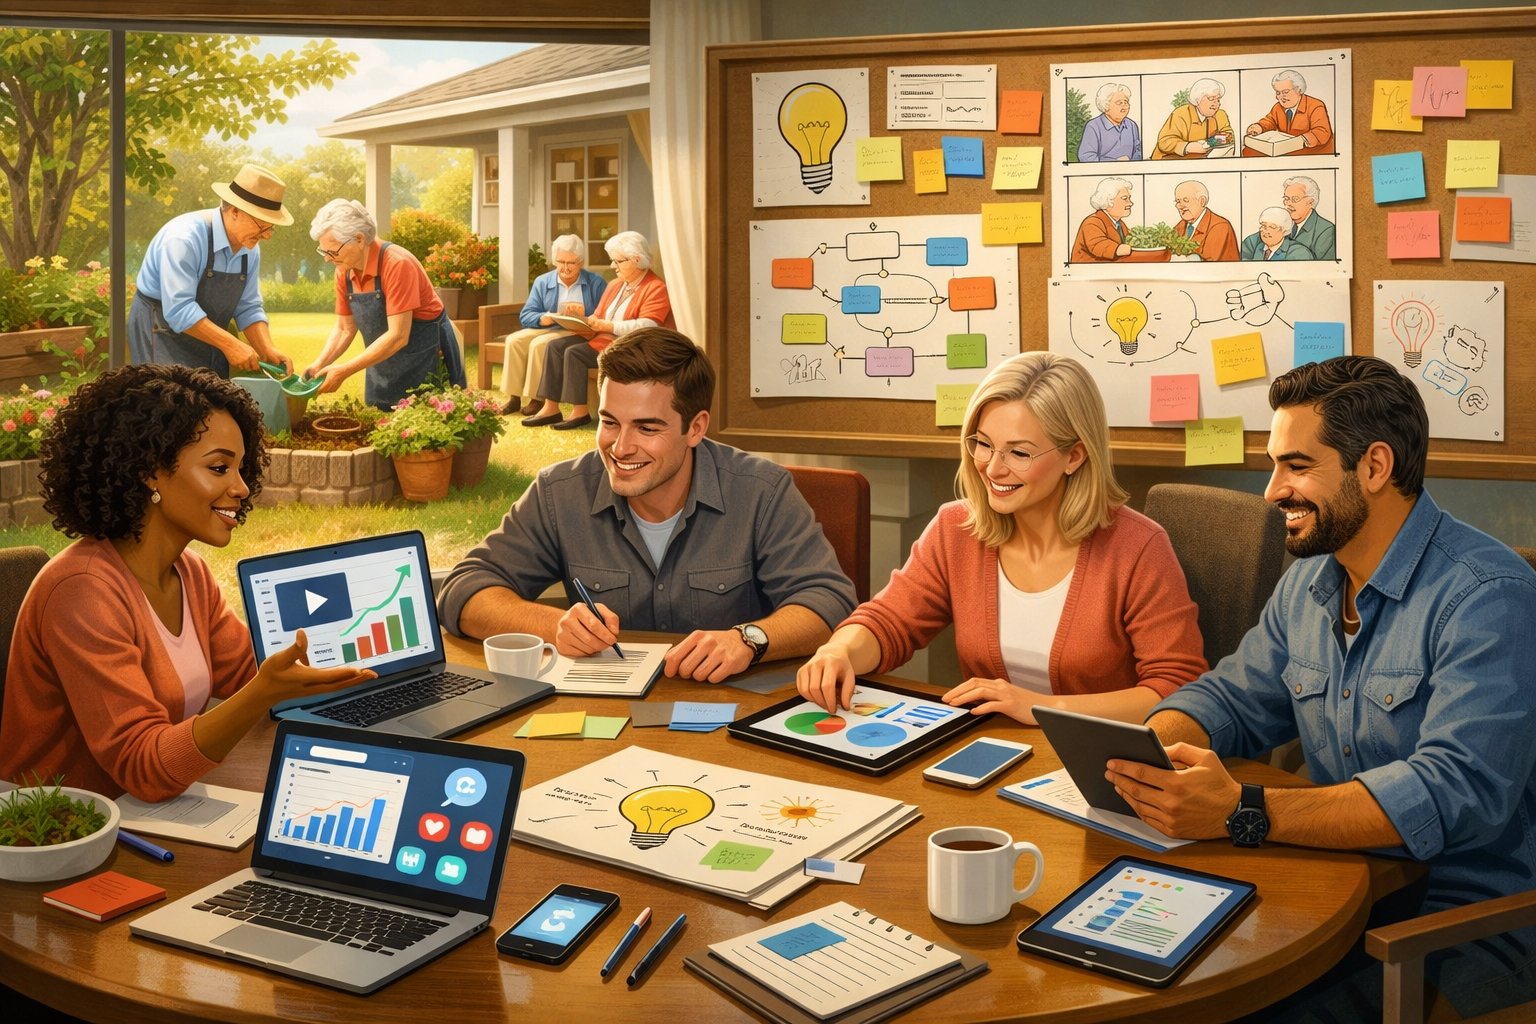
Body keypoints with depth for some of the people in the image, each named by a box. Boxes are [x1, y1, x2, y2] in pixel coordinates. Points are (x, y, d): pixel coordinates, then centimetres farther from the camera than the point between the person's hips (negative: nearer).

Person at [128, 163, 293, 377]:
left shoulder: (250, 248, -2)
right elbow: (178, 310, -29)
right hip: (163, 333, -7)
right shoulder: (185, 238, -24)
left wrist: (268, 351, -12)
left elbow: (249, 309, 3)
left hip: (209, 341, 7)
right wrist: (229, 344, -31)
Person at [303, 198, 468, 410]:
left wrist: (344, 371, -28)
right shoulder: (344, 271, -3)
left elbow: (398, 336, -28)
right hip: (382, 368, 7)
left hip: (427, 364, -7)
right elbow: (344, 329, 7)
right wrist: (319, 365, -10)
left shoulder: (397, 264, -24)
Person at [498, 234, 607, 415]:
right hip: (548, 328, 5)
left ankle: (537, 398, -21)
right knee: (514, 340, -19)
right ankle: (515, 397, -15)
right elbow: (525, 316, 2)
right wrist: (543, 318, -19)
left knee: (539, 344, -29)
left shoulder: (596, 284, 2)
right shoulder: (542, 282, 10)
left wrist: (582, 315, -24)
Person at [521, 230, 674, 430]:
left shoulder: (656, 288, -9)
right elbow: (598, 317, 21)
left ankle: (580, 411, -17)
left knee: (574, 352, -25)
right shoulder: (615, 285, 19)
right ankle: (550, 408, -13)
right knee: (555, 346, -9)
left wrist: (606, 326, -28)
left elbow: (647, 326, -23)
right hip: (603, 338, 9)